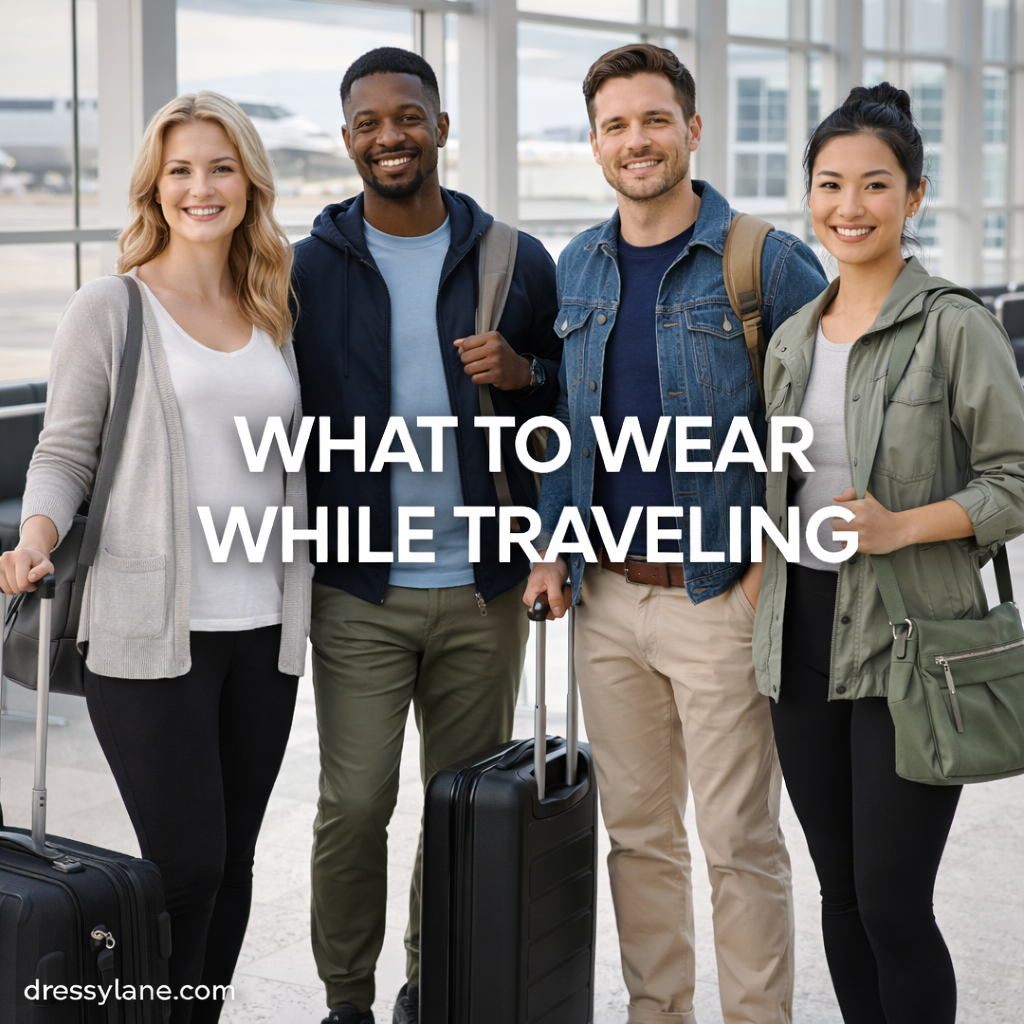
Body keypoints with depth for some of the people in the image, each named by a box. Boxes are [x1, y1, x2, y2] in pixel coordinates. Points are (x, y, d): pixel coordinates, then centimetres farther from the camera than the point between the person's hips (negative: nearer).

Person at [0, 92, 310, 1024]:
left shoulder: (276, 316, 13)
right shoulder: (110, 309, -1)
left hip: (262, 628, 5)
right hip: (149, 631, -4)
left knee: (231, 863, 9)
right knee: (186, 863, -6)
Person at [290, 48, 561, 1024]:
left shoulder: (516, 263, 5)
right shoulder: (308, 269, 3)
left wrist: (522, 375, -11)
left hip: (483, 586, 1)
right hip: (357, 591, -1)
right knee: (353, 804, -1)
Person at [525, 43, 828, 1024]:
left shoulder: (769, 262, -7)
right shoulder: (578, 267, 10)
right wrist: (553, 545, 8)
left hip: (718, 600, -5)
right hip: (607, 596, 5)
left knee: (739, 841, 1)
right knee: (636, 832, 14)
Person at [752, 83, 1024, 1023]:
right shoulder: (793, 339, 11)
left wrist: (900, 526, -20)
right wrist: (761, 619, 14)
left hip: (910, 647, -6)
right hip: (803, 639, 6)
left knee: (892, 905, -4)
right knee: (840, 890, 13)